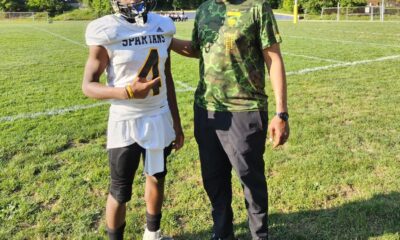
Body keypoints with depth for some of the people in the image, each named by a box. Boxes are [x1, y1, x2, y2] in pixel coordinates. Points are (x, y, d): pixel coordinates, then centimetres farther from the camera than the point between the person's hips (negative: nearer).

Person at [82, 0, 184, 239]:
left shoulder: (163, 27, 2)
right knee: (120, 191, 7)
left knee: (157, 178, 19)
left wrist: (176, 122, 12)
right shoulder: (106, 32, -13)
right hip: (125, 122, -5)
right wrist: (128, 92, -28)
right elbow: (88, 85, -10)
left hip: (159, 118, 5)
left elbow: (167, 78, 10)